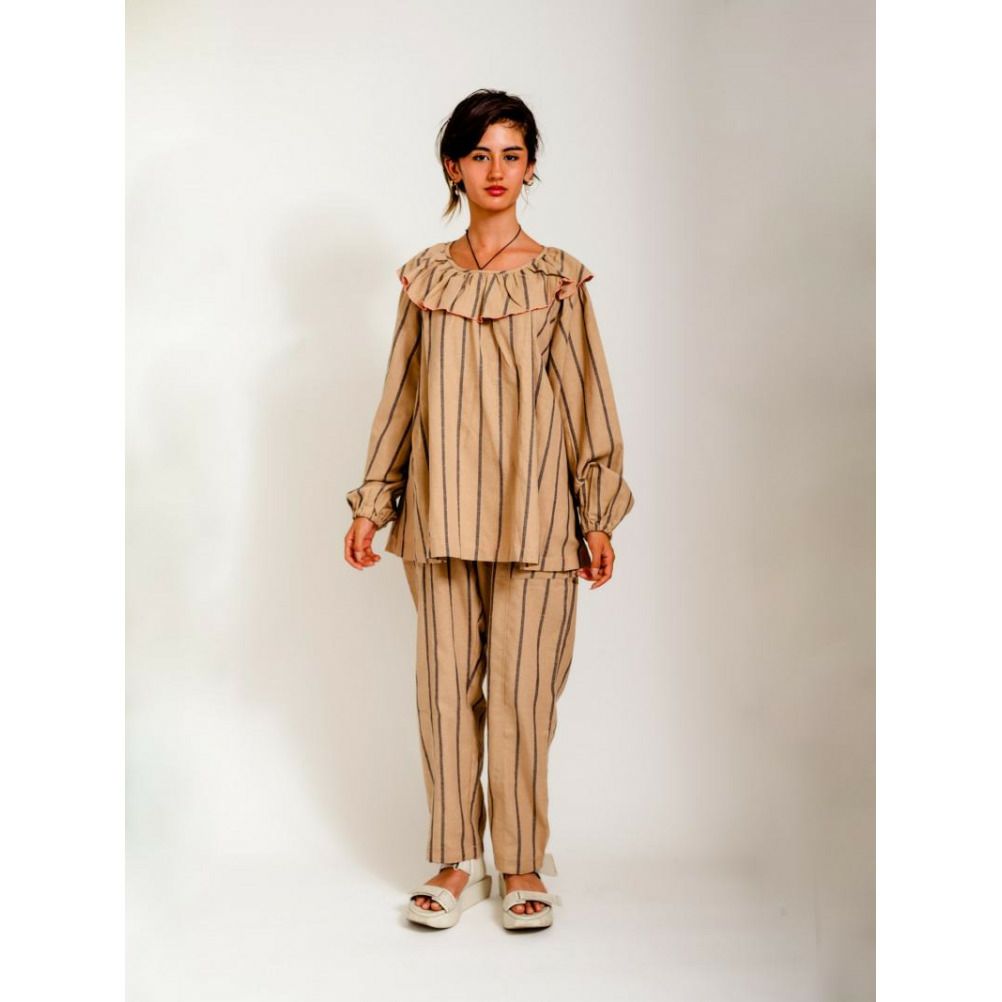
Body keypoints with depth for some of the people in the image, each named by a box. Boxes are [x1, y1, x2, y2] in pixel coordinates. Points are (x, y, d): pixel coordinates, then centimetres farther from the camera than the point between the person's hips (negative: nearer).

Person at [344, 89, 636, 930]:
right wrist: (371, 504, 10)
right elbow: (401, 396, 12)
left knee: (521, 689, -1)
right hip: (441, 514, 3)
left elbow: (585, 397, 1)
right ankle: (455, 861, 19)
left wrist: (599, 517, -1)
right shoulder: (426, 277, 9)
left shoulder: (557, 278, 1)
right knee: (446, 685, 6)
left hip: (532, 514, -2)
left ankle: (523, 863, 15)